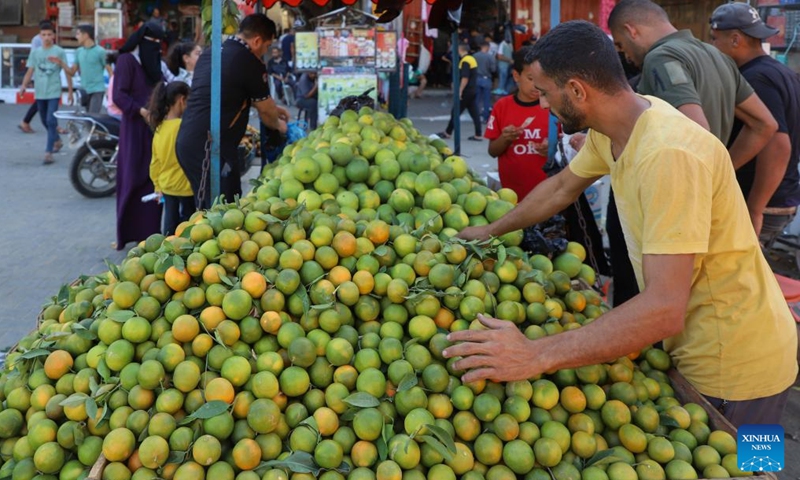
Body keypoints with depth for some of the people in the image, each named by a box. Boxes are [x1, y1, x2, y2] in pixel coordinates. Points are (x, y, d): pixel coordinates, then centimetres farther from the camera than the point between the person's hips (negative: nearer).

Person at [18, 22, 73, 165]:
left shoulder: (59, 52, -2)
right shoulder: (35, 52, 7)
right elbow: (30, 71, 5)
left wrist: (70, 90, -2)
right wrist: (24, 85, -10)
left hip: (54, 92, -4)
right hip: (39, 92, 4)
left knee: (51, 121, -14)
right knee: (45, 121, 14)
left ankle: (48, 152, -15)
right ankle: (57, 141, 38)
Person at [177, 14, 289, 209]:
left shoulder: (210, 53, 15)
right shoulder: (249, 62, -9)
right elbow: (265, 111, 5)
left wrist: (272, 108, 38)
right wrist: (278, 125, 26)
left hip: (188, 141, 9)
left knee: (206, 209, 16)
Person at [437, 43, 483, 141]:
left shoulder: (465, 61, -16)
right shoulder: (472, 59, 14)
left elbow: (465, 78, -22)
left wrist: (460, 91, -20)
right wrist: (457, 84, 24)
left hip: (466, 91, -9)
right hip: (473, 90, 9)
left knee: (456, 112, 1)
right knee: (475, 112, 6)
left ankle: (447, 133, 9)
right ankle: (478, 134, 3)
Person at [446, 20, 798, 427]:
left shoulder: (668, 155, -33)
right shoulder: (608, 133, -4)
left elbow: (664, 309, -38)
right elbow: (562, 187, 19)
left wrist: (536, 356, -41)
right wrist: (490, 232, 24)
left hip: (732, 365, -8)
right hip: (690, 345, 9)